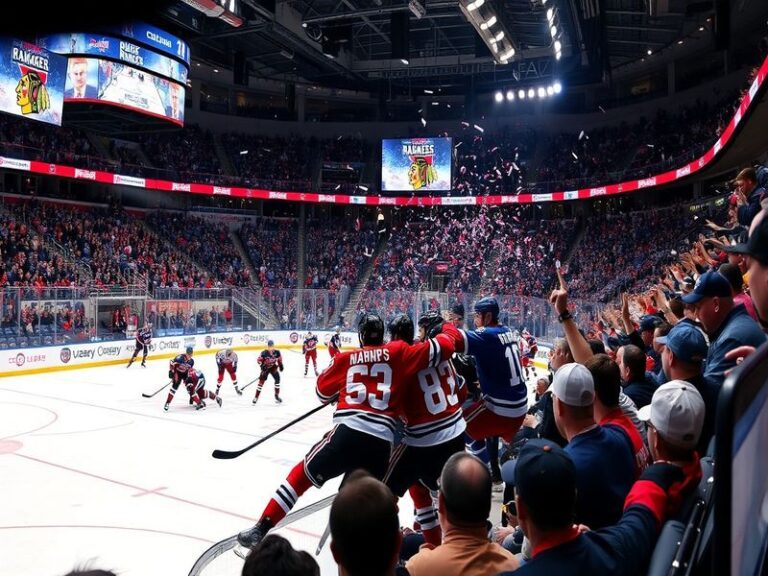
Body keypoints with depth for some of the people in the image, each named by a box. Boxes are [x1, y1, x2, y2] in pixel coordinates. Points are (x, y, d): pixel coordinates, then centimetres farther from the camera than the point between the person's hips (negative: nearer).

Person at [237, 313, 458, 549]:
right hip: (381, 442, 1)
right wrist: (448, 334, 25)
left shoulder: (346, 358, 16)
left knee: (304, 474, 13)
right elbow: (443, 347, 3)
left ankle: (261, 530, 11)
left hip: (348, 431, 0)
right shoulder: (398, 352, 10)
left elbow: (323, 391, 28)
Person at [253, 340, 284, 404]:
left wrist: (281, 365, 9)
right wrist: (262, 365, -26)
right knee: (261, 381, -8)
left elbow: (280, 359, 6)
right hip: (265, 368, -3)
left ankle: (276, 396, 10)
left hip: (273, 367, 3)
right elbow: (259, 360, -14)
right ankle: (256, 397, 1)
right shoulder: (264, 353, -24)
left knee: (277, 379, -6)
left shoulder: (277, 352, -14)